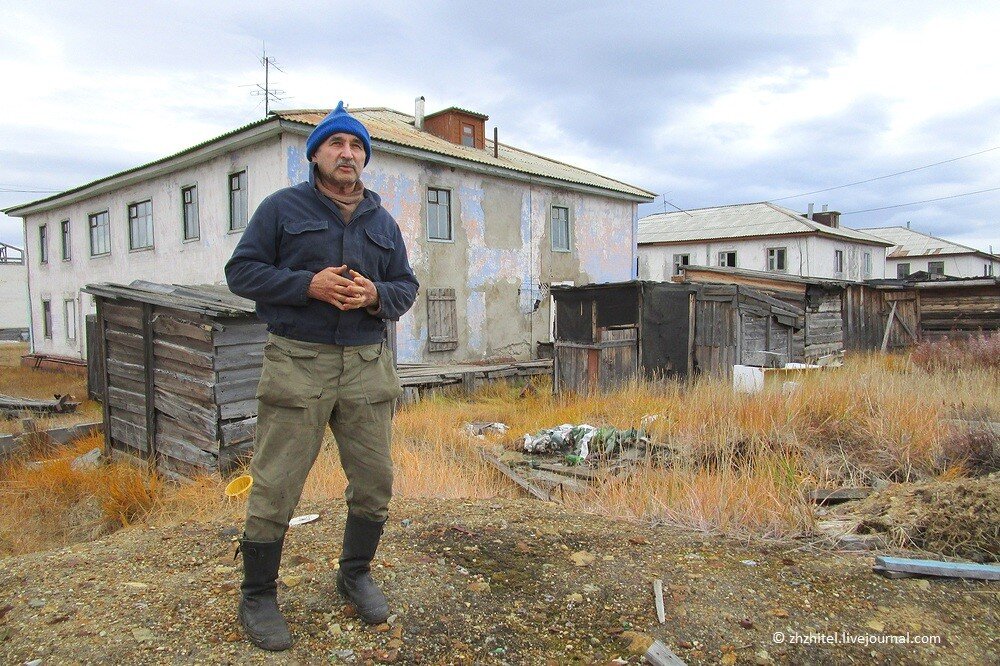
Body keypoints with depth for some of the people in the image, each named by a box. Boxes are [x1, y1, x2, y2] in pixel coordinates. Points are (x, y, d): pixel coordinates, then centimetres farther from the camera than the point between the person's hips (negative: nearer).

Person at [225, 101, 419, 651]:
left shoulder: (382, 222, 15)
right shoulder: (282, 208, 4)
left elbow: (407, 287, 15)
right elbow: (241, 271, -1)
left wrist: (376, 295, -8)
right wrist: (309, 284, -15)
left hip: (367, 364, 4)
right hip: (297, 363, -4)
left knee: (374, 481, 9)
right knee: (275, 486, 0)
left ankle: (356, 574, 32)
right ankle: (257, 596, 19)